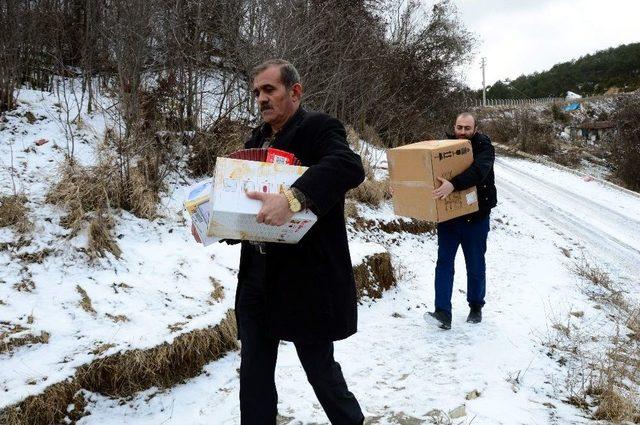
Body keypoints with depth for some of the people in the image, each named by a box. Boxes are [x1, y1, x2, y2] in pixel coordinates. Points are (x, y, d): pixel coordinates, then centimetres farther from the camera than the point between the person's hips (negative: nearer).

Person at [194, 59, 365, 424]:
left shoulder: (319, 127, -9)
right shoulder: (257, 139, 14)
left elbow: (350, 166, -29)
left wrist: (293, 198, -41)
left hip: (307, 277, -7)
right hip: (257, 275, 7)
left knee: (321, 368, 8)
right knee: (254, 374, 13)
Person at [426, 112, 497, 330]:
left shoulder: (483, 147, -10)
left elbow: (478, 171, -30)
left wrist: (453, 184, -47)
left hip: (475, 217, -3)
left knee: (475, 265, 9)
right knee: (444, 262, -4)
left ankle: (476, 307, 29)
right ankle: (443, 313, -5)